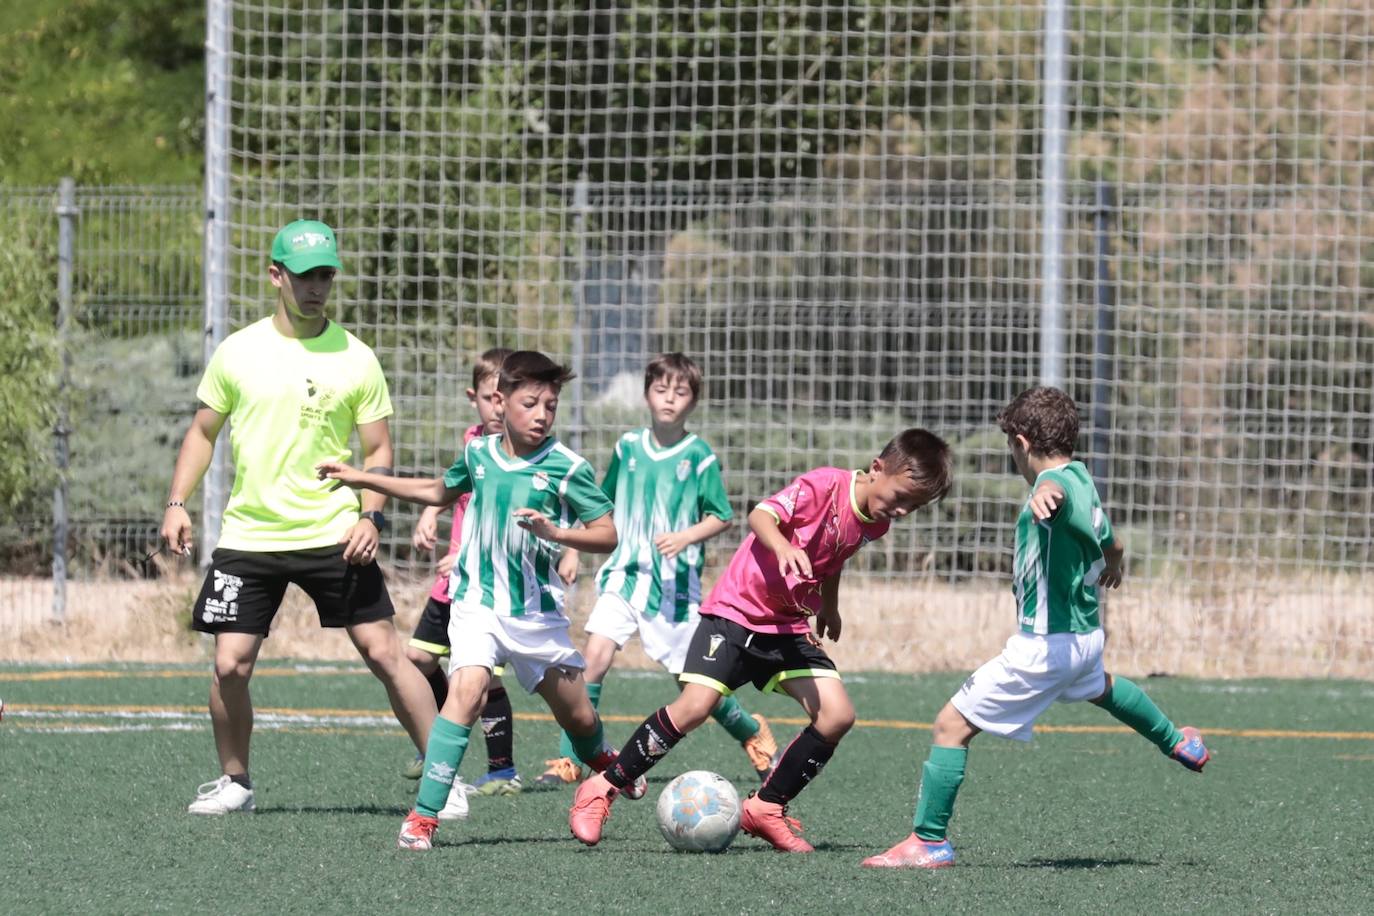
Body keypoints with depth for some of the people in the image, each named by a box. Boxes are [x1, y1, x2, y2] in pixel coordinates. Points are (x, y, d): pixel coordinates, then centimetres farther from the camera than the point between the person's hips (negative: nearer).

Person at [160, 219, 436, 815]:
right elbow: (203, 432, 14)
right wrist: (177, 503, 3)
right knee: (230, 666, -4)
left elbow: (378, 448, 4)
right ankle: (234, 782, 17)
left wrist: (371, 516, -11)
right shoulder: (237, 352, 3)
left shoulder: (355, 359, -1)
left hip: (333, 536, -1)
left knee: (384, 653, -7)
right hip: (248, 537, 2)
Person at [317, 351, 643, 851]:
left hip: (538, 612, -1)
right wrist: (361, 479, 25)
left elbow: (608, 536, -10)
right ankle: (424, 815, -25)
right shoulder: (478, 453, 2)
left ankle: (604, 765, 49)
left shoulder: (567, 468, -10)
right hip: (477, 600, 1)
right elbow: (441, 491, 24)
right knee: (467, 688, -24)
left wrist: (554, 532, -26)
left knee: (577, 716, 11)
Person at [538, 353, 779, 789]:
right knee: (595, 655, -17)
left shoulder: (698, 455, -4)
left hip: (676, 582, -2)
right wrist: (574, 551, 13)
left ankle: (754, 732, 32)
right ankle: (568, 761, -12)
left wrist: (685, 537, -17)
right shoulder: (628, 448, 5)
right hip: (624, 573, 2)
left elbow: (721, 517, -1)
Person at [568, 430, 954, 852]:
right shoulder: (824, 485, -17)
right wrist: (783, 547, -49)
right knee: (694, 706, -20)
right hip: (738, 609, -7)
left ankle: (765, 808, 4)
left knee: (837, 714, -10)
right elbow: (761, 515, -29)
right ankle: (602, 789, -6)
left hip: (790, 625, 7)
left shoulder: (874, 524, 5)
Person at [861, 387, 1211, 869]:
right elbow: (1110, 546, 24)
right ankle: (1177, 743, 65)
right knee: (1098, 686, 43)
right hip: (1086, 634, 10)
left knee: (952, 724, -8)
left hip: (1045, 644, -10)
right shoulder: (1082, 479, 5)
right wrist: (1113, 564, 47)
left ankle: (929, 841, -9)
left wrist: (1045, 494, -76)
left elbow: (1056, 488, -52)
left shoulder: (1054, 482, -23)